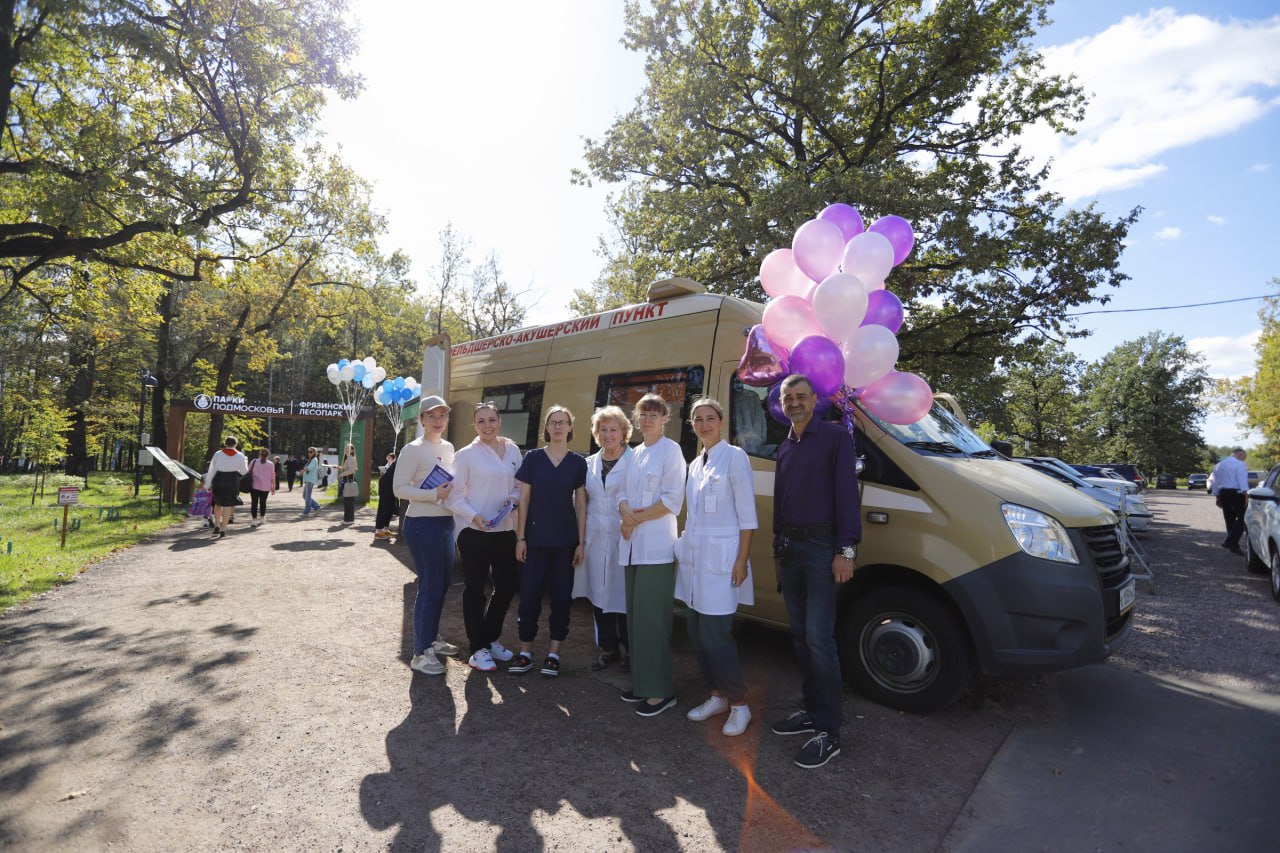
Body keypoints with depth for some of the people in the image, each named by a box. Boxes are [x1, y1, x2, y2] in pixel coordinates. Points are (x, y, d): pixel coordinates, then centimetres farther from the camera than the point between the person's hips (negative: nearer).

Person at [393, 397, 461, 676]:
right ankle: (420, 653, 8)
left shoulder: (449, 448, 11)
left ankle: (432, 638, 33)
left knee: (442, 585, 16)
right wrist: (435, 494, -24)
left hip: (446, 523, 8)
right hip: (422, 525, -8)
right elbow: (399, 488, -16)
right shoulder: (413, 450, -11)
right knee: (429, 587, -4)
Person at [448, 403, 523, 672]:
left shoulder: (512, 450, 7)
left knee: (507, 586, 12)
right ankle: (478, 648, 22)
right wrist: (474, 516, -21)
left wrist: (514, 497, -7)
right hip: (474, 532, -5)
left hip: (505, 531, 5)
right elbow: (455, 496, -7)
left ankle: (491, 638, 34)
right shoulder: (466, 454, -6)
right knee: (475, 590, 6)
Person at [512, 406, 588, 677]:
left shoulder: (578, 462, 1)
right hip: (536, 538, 0)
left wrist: (581, 541, -1)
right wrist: (520, 537, -4)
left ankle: (554, 652, 18)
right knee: (529, 594, 3)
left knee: (561, 595, 6)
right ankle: (526, 651, 16)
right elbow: (524, 499, 0)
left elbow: (581, 504, 2)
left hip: (566, 540, 1)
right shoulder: (533, 457, 0)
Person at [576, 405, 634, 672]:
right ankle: (608, 648, 28)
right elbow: (581, 502, 15)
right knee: (599, 593, 11)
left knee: (623, 594, 2)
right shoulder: (589, 464, 11)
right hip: (595, 540, 5)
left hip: (624, 539, -5)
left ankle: (629, 650, 21)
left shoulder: (635, 462, -5)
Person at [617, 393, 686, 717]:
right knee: (636, 616, 12)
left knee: (652, 619, -3)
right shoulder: (635, 453, 15)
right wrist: (626, 513, -9)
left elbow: (673, 500, -13)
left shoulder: (670, 450, -6)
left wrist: (638, 519, -10)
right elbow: (624, 493, 12)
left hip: (656, 546, -7)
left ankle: (661, 690, 8)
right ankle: (642, 681, 24)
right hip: (633, 545, 7)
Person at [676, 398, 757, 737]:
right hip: (694, 557, 7)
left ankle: (738, 704, 14)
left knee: (714, 634, -5)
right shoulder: (695, 464, 13)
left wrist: (741, 561, -15)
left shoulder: (734, 456, -8)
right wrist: (685, 550, 13)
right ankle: (717, 696, 27)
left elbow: (747, 514, -11)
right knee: (697, 632, 11)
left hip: (720, 559, -7)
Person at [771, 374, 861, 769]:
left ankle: (828, 732, 2)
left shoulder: (836, 437, -5)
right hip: (789, 548, 7)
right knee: (800, 635, 13)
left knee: (818, 638, -9)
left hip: (822, 547, -7)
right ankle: (812, 711, 26)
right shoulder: (784, 447, 16)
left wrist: (846, 550, -17)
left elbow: (847, 493, -11)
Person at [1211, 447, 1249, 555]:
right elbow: (1243, 481, -15)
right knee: (1242, 518, -6)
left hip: (1222, 493, 7)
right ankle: (1230, 541, -17)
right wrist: (1246, 495, -18)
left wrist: (1218, 497, 23)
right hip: (1235, 493, -7)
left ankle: (1233, 545, 15)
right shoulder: (1239, 464, -5)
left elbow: (1215, 483, 20)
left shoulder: (1218, 465, 18)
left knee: (1230, 520, 12)